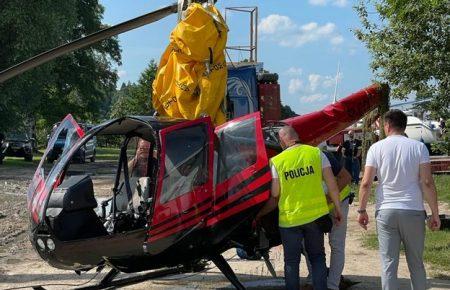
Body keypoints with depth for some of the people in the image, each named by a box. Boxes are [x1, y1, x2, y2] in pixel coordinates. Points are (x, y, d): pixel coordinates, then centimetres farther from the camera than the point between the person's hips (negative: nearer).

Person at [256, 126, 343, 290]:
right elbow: (332, 184, -4)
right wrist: (337, 208, 8)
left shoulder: (277, 162, -7)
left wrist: (260, 215, 11)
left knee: (291, 261, 13)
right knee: (317, 257, 18)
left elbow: (274, 198, -4)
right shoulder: (316, 153, -4)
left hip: (289, 219, -1)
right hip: (315, 214, 2)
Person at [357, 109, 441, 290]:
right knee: (416, 263, 13)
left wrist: (362, 210, 7)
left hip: (386, 211, 0)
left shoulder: (377, 148, 1)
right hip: (413, 211, 1)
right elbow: (427, 183, -5)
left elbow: (366, 183, -3)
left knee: (388, 264, 3)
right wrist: (435, 213, 1)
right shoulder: (418, 147, 1)